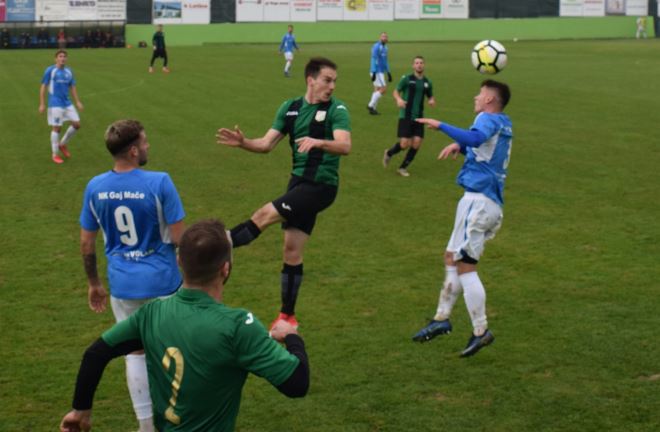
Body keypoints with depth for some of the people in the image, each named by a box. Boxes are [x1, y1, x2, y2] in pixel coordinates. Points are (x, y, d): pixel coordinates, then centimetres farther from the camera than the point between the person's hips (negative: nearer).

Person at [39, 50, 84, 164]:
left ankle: (63, 144, 22)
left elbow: (72, 87, 17)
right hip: (55, 104, -6)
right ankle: (55, 154, 9)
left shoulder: (69, 71, 10)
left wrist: (78, 102, 9)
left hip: (67, 103, 6)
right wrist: (42, 104, -9)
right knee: (56, 128, -4)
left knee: (77, 124, 1)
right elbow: (43, 87, -5)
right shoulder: (50, 70, -6)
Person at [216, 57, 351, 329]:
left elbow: (345, 146, -24)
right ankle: (287, 315, 18)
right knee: (291, 250, 8)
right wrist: (242, 143, -15)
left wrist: (317, 142, -42)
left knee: (265, 214, -17)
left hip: (321, 185, -6)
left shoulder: (336, 109, -9)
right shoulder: (290, 108, 8)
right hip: (299, 182, 6)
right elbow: (267, 144, 4)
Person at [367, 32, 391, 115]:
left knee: (377, 90, 8)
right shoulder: (376, 47, -13)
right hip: (377, 71, -9)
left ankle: (372, 108, 11)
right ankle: (371, 105, -5)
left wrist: (388, 73, 22)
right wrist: (374, 72, -22)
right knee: (383, 89, -11)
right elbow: (373, 60, -17)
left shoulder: (385, 47, 15)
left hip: (381, 72, 9)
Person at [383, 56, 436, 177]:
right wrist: (398, 99, -20)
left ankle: (403, 167, 13)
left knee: (417, 143, -5)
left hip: (418, 117, 4)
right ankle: (389, 153, 21)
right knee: (405, 144, -12)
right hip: (405, 116, -4)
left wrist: (432, 101, -4)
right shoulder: (406, 79, -4)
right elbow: (396, 91, 1)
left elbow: (431, 96, 19)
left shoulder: (427, 82, 7)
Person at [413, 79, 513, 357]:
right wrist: (459, 145, 10)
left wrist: (440, 125, -28)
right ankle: (442, 318, 24)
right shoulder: (503, 125, 19)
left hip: (478, 199, -10)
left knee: (465, 266, -7)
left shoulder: (489, 119, -9)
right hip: (492, 202, 10)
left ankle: (481, 331, -5)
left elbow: (475, 138, -31)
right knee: (453, 258, 17)